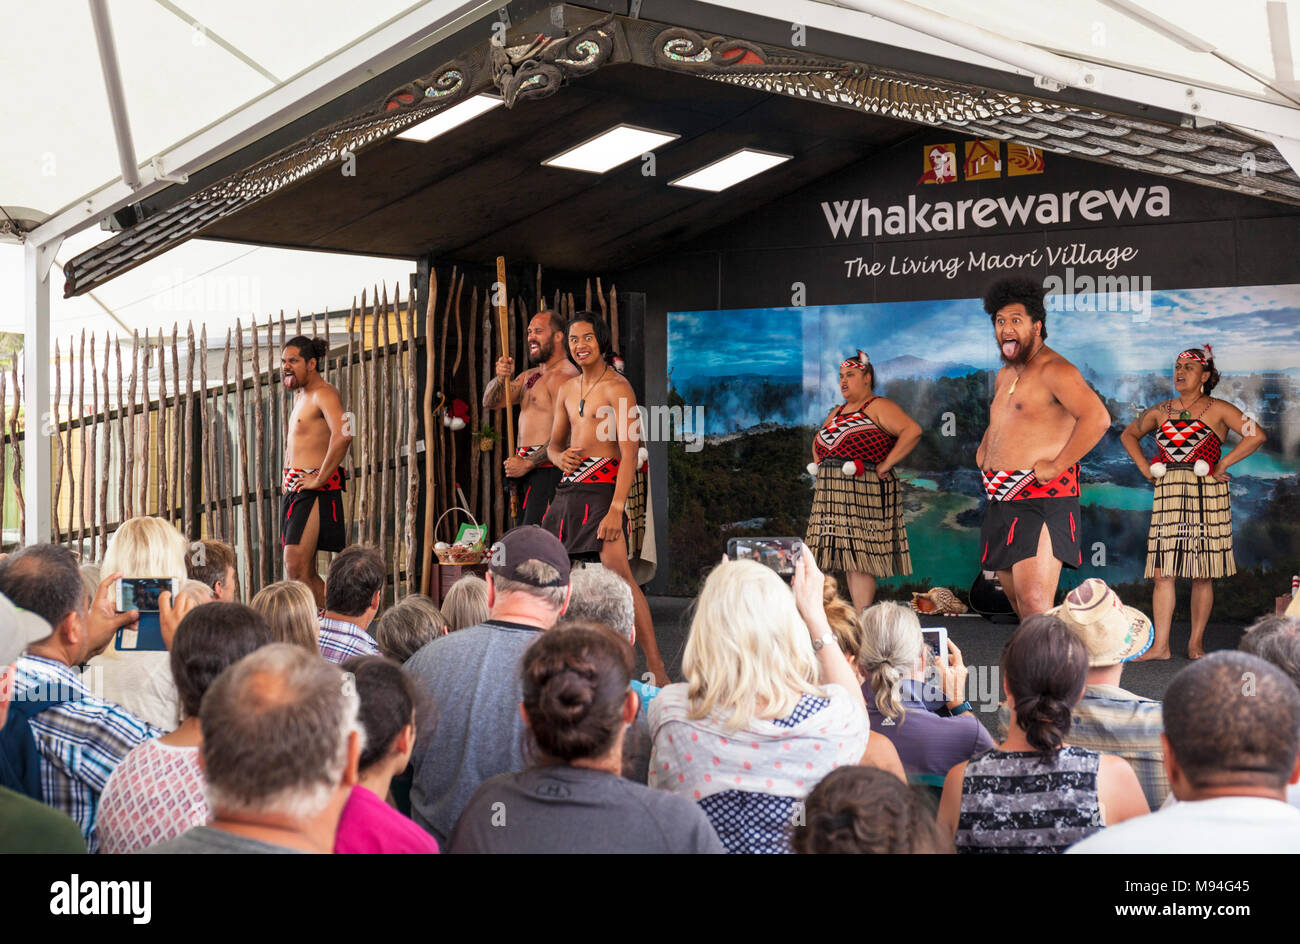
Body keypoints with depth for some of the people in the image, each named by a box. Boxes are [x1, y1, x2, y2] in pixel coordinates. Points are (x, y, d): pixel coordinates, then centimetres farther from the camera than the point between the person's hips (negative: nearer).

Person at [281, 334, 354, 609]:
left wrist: (320, 478, -25)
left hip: (314, 490, -10)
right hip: (294, 488, 10)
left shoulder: (324, 393, -11)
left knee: (297, 568, -17)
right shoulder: (301, 395, 20)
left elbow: (343, 434, -29)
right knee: (305, 572, 9)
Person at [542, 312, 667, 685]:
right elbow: (553, 443, 25)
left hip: (602, 486, -8)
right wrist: (560, 456, -1)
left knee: (618, 572, -19)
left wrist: (616, 509, -22)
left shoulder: (617, 388, -7)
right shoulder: (567, 390, 16)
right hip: (568, 487, 8)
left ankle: (656, 667, -19)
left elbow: (630, 454, -13)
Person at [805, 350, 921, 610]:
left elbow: (912, 431, -16)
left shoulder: (878, 407, -4)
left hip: (865, 491, -8)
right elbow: (819, 440, 39)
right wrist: (820, 465, 20)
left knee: (859, 556, -11)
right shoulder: (838, 412, 21)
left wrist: (885, 465, -17)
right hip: (833, 492, 8)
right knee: (847, 557, 5)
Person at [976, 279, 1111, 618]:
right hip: (1002, 501, 10)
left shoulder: (1055, 370, -10)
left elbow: (1097, 418, -24)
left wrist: (1056, 465, -22)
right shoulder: (1004, 376, 20)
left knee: (1035, 606, -19)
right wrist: (984, 448, 21)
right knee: (1017, 600, 15)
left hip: (1042, 498, -10)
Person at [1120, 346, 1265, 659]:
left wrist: (1222, 465, -9)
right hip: (1168, 496, 3)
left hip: (1206, 496, -3)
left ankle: (1196, 643, 10)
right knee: (1162, 571, -3)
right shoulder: (1161, 412, 13)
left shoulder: (1217, 410, 1)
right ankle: (1160, 645, -2)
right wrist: (1145, 468, 14)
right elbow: (1129, 435, 28)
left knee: (1202, 574, 1)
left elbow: (1256, 435, -9)